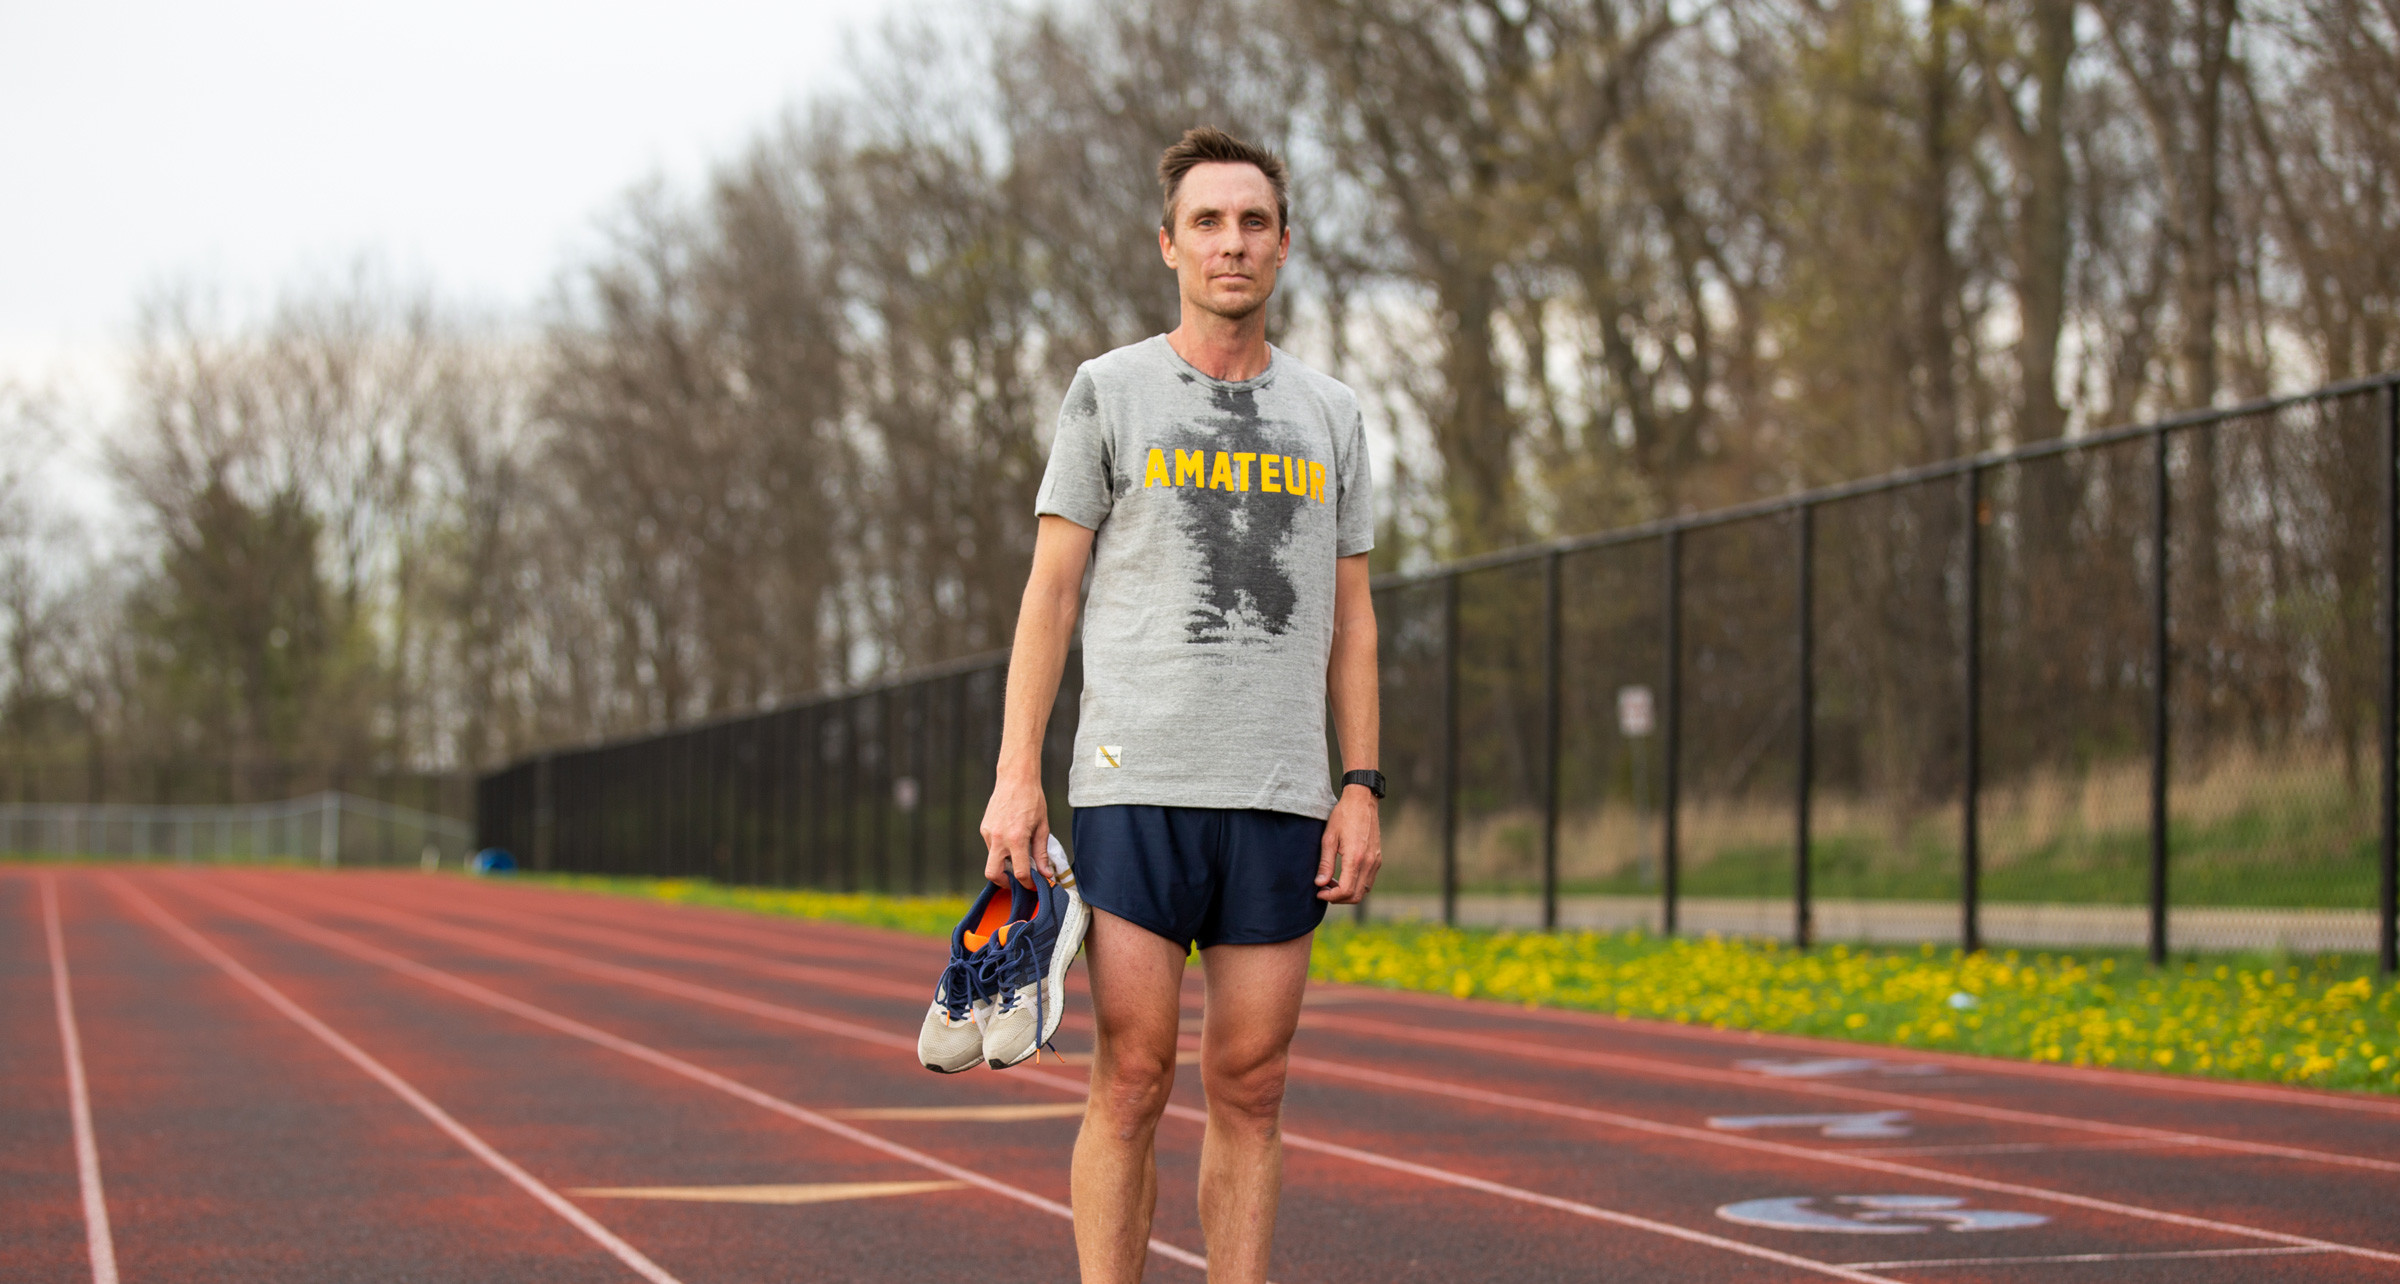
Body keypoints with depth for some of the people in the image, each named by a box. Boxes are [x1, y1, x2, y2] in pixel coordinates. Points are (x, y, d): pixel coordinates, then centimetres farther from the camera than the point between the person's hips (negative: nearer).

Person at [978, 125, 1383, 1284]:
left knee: (1250, 1086, 3)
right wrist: (1014, 778, -6)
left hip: (1281, 798, 3)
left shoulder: (1329, 416, 14)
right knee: (1131, 1082, -6)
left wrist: (1361, 786, 5)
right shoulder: (1110, 392, 5)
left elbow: (1349, 616, 15)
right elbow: (1051, 591, 3)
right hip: (1135, 787, -3)